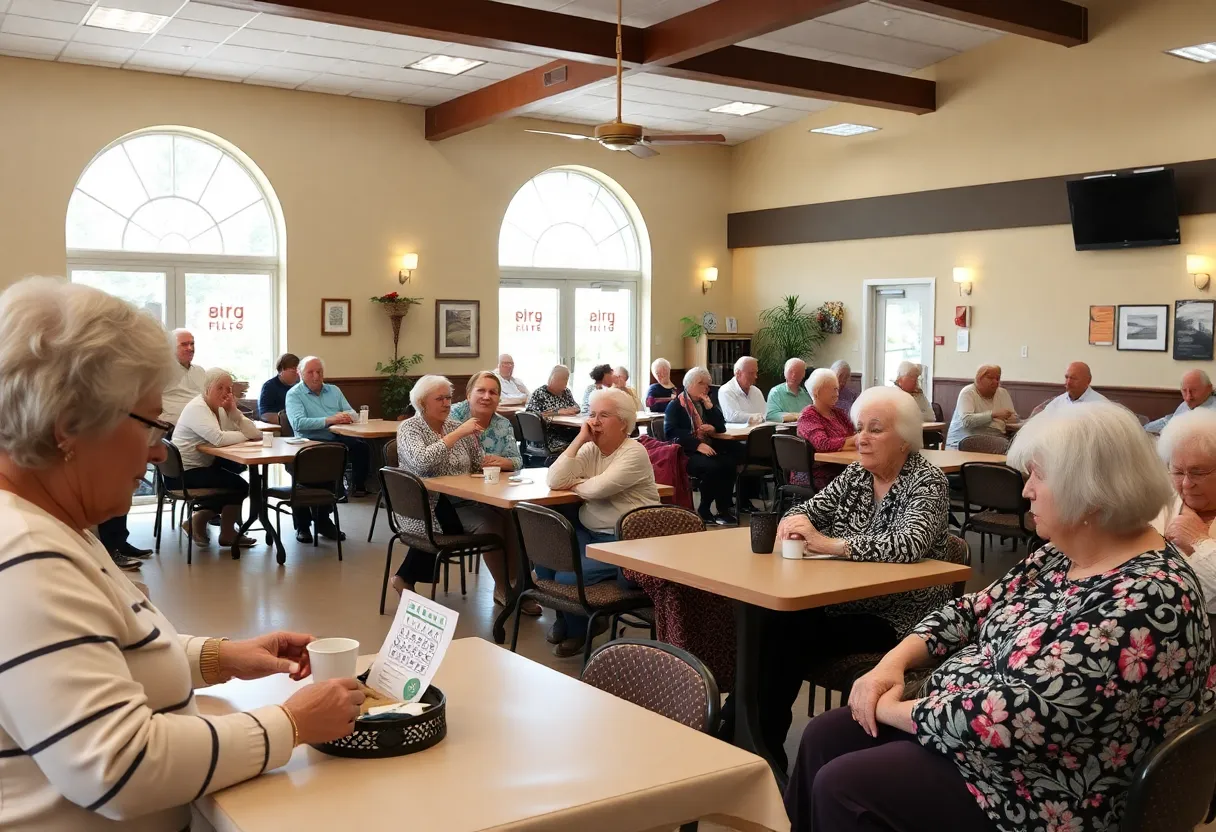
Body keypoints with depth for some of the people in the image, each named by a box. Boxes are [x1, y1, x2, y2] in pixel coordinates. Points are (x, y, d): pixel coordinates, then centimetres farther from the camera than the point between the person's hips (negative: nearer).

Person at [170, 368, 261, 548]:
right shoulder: (197, 408, -16)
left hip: (204, 465, 8)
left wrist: (234, 411, -13)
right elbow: (218, 439, -33)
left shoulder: (223, 407, 8)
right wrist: (245, 435, -16)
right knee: (239, 486, -14)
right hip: (183, 473, -8)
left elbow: (255, 433, -2)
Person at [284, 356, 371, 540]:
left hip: (337, 439, 4)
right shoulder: (294, 394, 4)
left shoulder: (334, 391, 21)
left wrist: (346, 416, -12)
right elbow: (298, 423, -13)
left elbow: (352, 413, 14)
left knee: (361, 447, -26)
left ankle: (357, 487, -4)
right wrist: (329, 420, -22)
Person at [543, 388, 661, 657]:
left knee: (567, 577, -23)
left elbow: (597, 489, -27)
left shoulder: (634, 453, -14)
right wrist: (579, 439, -10)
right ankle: (566, 617, 13)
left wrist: (574, 484, -5)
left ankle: (580, 628, 10)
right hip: (588, 532, 7)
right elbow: (554, 481, -8)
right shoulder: (590, 449, 7)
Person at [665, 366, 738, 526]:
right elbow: (672, 432, -13)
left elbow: (721, 427, 17)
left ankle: (724, 508, -20)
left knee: (728, 463, -26)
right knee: (712, 467, -33)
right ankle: (704, 511, -17)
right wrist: (697, 445, -24)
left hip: (707, 450, 6)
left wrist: (710, 406, 2)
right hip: (686, 453, -6)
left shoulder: (705, 403, 21)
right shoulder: (675, 405, 3)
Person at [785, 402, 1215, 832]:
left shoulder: (1145, 602, -28)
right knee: (823, 737, 5)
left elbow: (1012, 715, -31)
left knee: (839, 785, -12)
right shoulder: (1066, 554, 1)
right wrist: (894, 662, -5)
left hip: (1035, 793, -9)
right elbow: (976, 609, 11)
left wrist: (892, 709, -18)